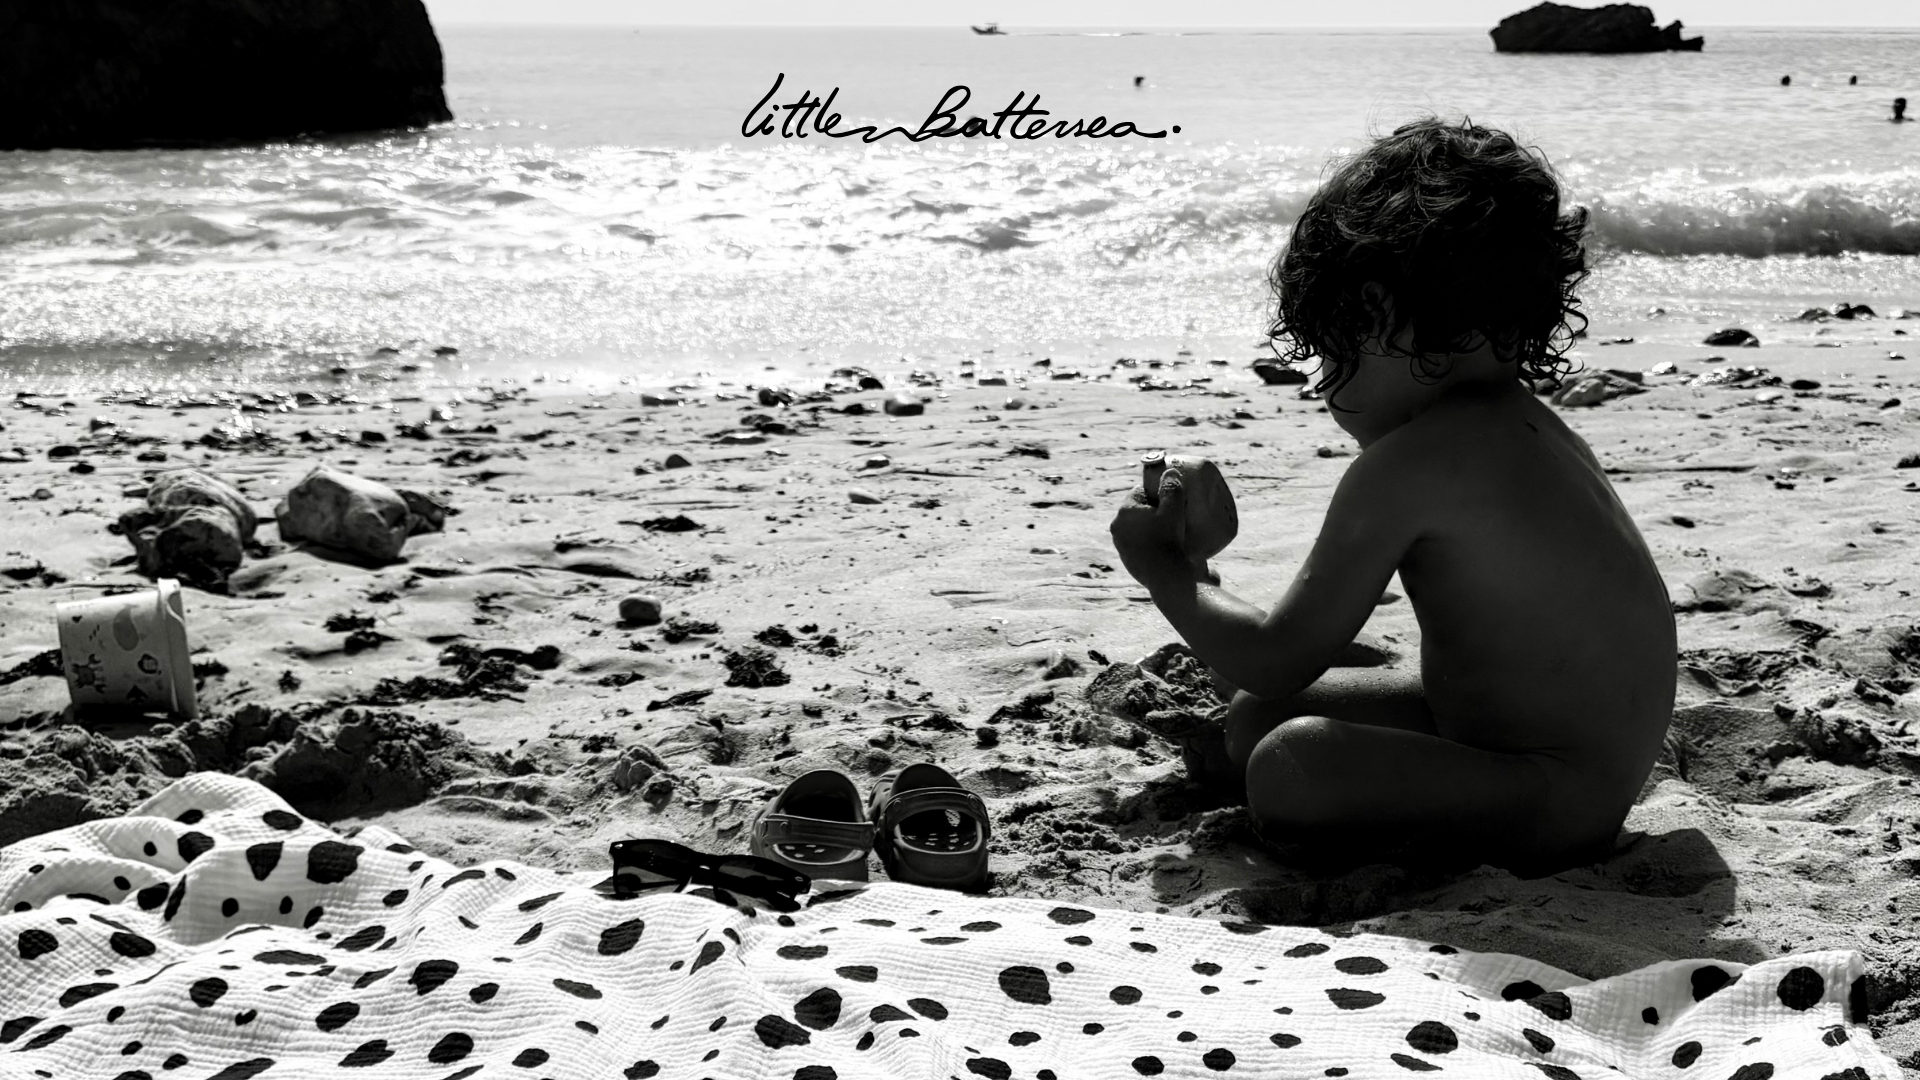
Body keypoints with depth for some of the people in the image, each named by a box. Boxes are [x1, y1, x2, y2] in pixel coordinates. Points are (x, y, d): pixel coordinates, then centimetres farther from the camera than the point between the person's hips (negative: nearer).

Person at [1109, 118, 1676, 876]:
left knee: (1292, 768, -31)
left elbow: (1277, 659, -16)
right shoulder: (1523, 419, 8)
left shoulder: (1405, 464, -22)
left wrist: (1163, 569, -2)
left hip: (1558, 804, -10)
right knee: (1259, 720, 15)